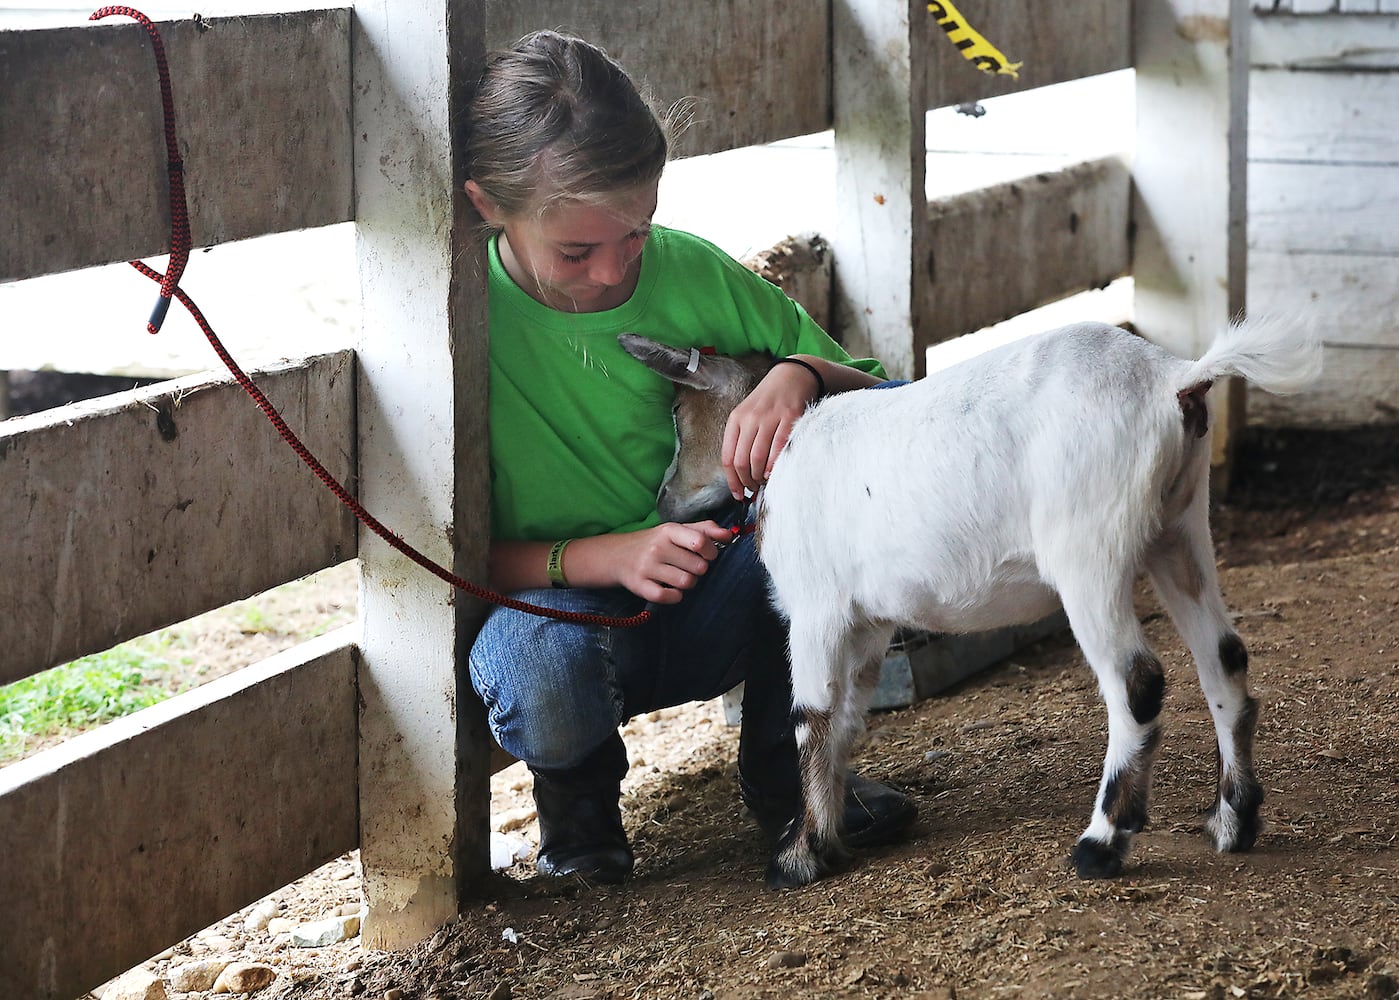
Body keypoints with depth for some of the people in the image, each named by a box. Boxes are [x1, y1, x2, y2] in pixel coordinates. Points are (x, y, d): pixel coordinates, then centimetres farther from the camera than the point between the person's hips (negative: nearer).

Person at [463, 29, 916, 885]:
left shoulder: (689, 275, -9)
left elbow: (879, 399, -2)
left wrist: (799, 376, -25)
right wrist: (609, 555, -28)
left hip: (714, 606, 3)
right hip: (557, 608, -3)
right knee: (537, 668, -40)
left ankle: (788, 764, -2)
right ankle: (580, 785, 1)